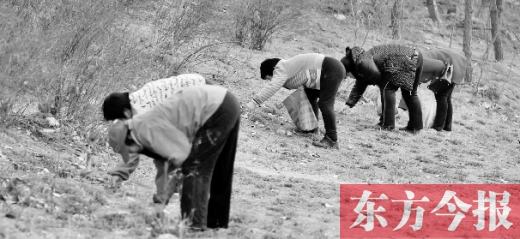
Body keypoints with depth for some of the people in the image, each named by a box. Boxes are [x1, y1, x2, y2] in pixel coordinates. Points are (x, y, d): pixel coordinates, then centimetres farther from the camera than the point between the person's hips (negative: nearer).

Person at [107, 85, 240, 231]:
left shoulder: (149, 129, -15)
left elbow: (181, 153, -17)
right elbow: (163, 169, 24)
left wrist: (173, 166, 5)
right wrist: (160, 202, 26)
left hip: (217, 109, -10)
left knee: (193, 168, -4)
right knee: (218, 170, 20)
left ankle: (194, 224, -3)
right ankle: (217, 221, 30)